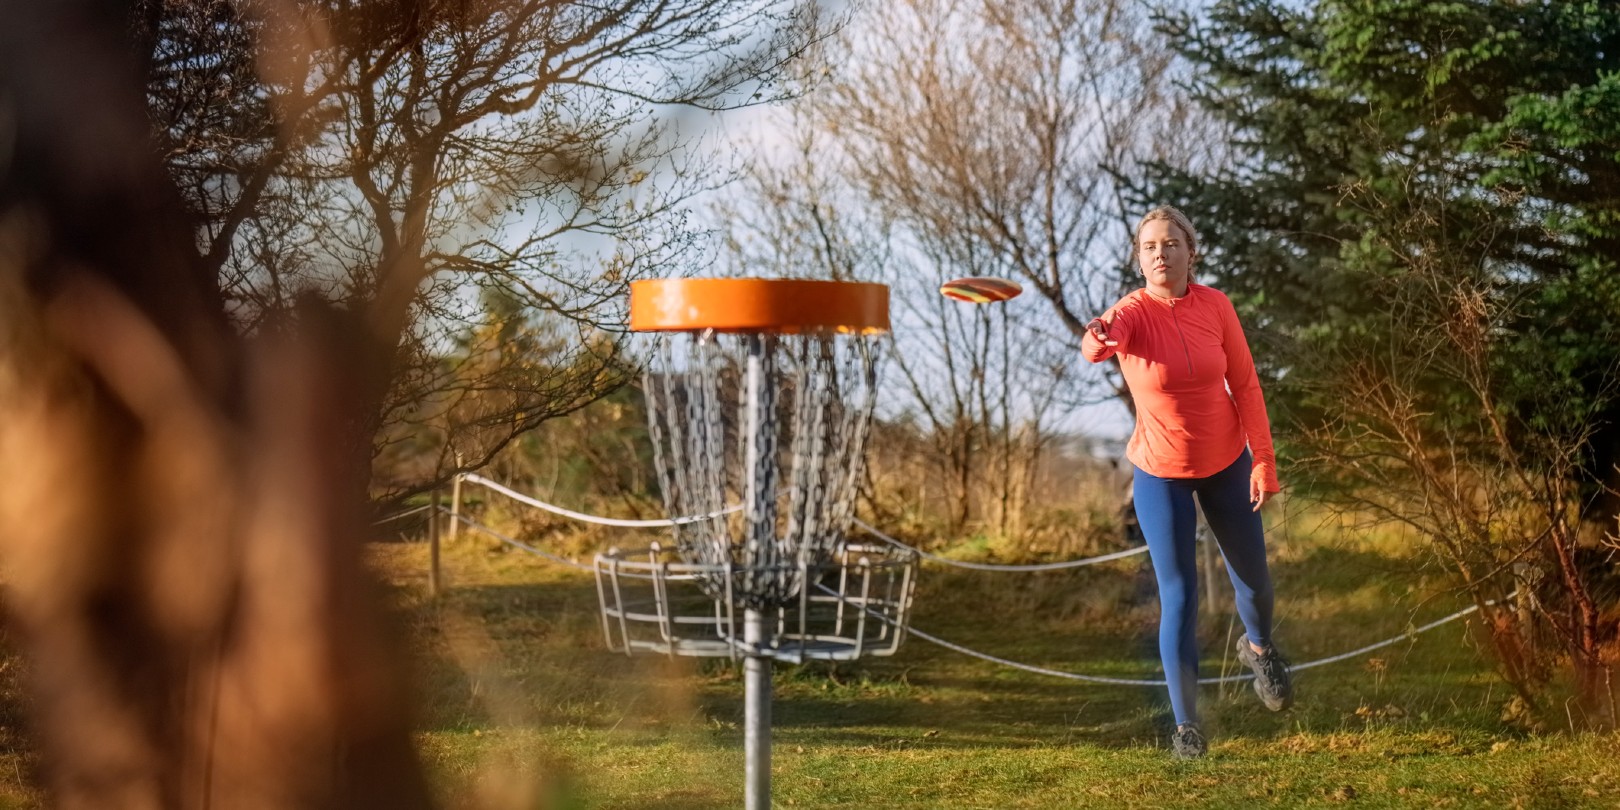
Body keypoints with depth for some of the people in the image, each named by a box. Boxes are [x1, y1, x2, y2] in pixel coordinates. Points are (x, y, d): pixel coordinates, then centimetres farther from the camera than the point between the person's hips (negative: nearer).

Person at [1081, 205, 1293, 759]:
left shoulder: (1215, 306, -11)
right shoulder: (1131, 313, -20)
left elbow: (1245, 384, -4)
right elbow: (1098, 344, -43)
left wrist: (1263, 460, -8)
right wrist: (1098, 341, -68)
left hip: (1226, 463, 3)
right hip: (1161, 472, -3)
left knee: (1253, 581, 16)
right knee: (1179, 597, -3)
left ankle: (1258, 646, 51)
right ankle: (1186, 725, 10)